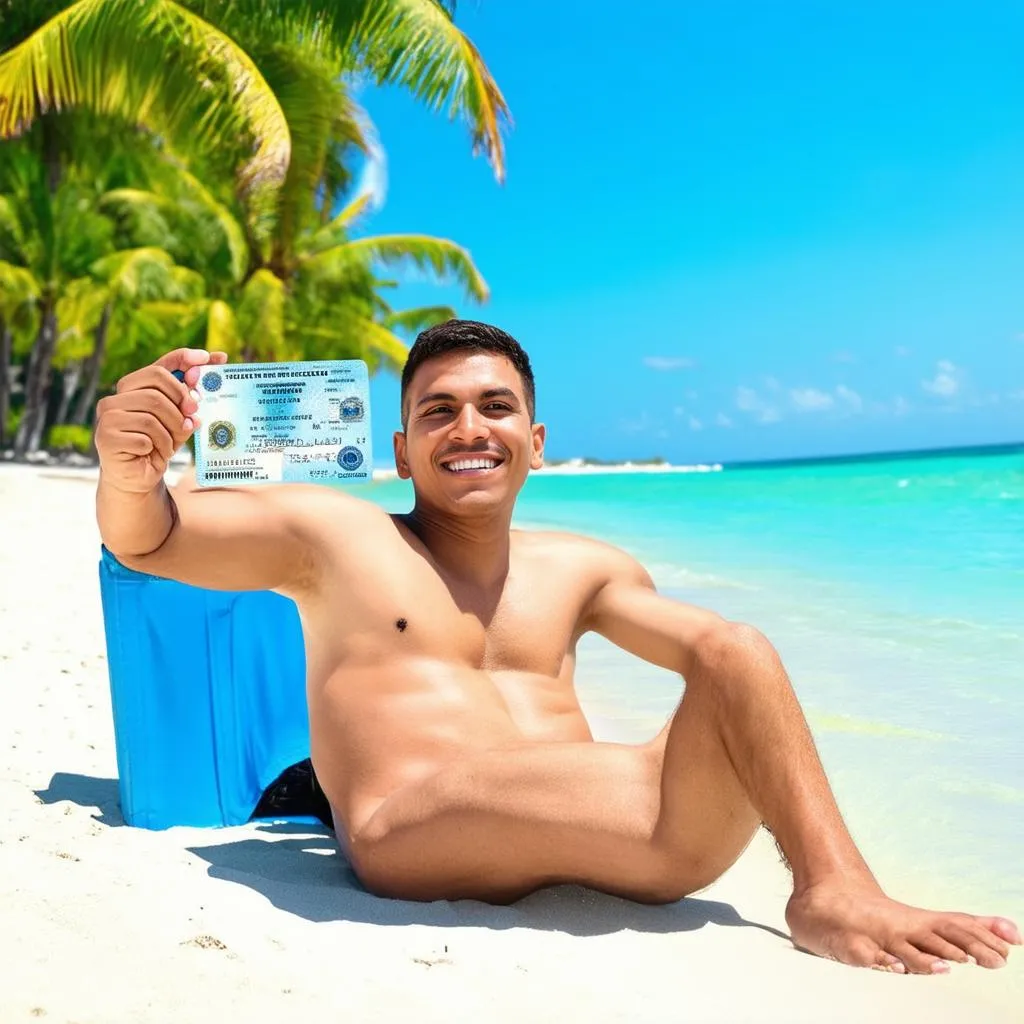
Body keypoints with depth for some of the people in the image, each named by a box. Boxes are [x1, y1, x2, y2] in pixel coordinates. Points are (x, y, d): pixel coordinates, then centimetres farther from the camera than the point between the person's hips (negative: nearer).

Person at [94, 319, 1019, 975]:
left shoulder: (580, 569, 19)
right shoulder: (334, 534, 10)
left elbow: (719, 649, 13)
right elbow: (147, 540, 3)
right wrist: (132, 470, -22)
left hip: (591, 844, 5)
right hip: (417, 842, -4)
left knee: (742, 655, -15)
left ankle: (836, 892, -19)